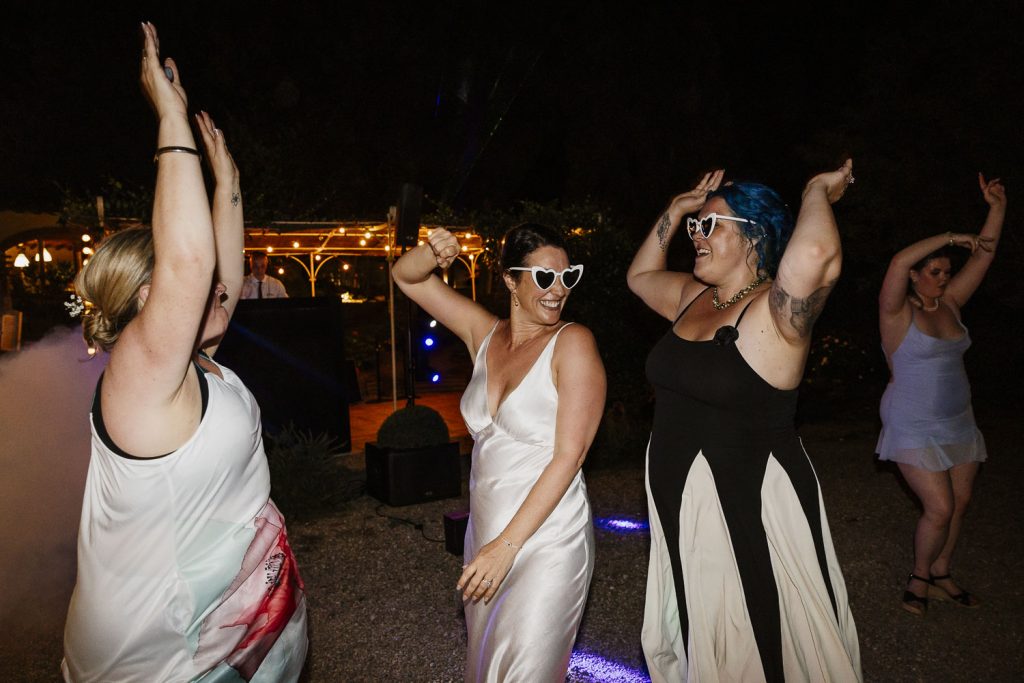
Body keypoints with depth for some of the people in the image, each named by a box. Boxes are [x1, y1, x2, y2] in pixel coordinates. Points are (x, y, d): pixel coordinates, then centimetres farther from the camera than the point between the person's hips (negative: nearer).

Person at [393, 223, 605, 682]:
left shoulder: (572, 343, -13)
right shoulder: (486, 334, 3)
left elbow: (569, 456, -18)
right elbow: (406, 278, 10)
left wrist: (507, 545, -19)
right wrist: (433, 254, -14)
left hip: (545, 541, -6)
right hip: (484, 534, 6)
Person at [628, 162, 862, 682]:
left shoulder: (774, 312, -19)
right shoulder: (693, 297, 5)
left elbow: (814, 256, -40)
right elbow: (639, 275, 23)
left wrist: (818, 191, -20)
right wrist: (676, 211, 13)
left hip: (748, 505, -7)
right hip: (679, 503, 8)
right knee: (690, 636, 25)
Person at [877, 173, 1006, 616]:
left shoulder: (949, 305, 6)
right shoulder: (897, 312, -13)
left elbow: (984, 257, 6)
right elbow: (899, 261, -30)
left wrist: (997, 208, -1)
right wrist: (952, 237, -23)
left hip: (958, 422, 7)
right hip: (915, 427, -7)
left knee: (959, 504, 11)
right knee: (939, 509, -8)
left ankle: (940, 576, 28)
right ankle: (919, 579, 14)